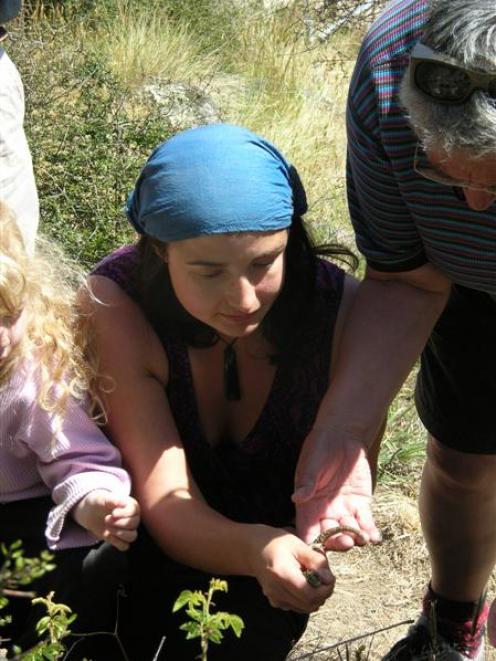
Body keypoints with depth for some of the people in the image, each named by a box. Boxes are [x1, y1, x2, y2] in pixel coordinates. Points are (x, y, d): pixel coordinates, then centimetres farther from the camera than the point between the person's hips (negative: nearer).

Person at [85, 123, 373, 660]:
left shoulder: (341, 312, -24)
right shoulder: (118, 305, -26)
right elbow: (166, 500, -30)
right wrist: (251, 550, -50)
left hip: (281, 530, 1)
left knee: (254, 617, -28)